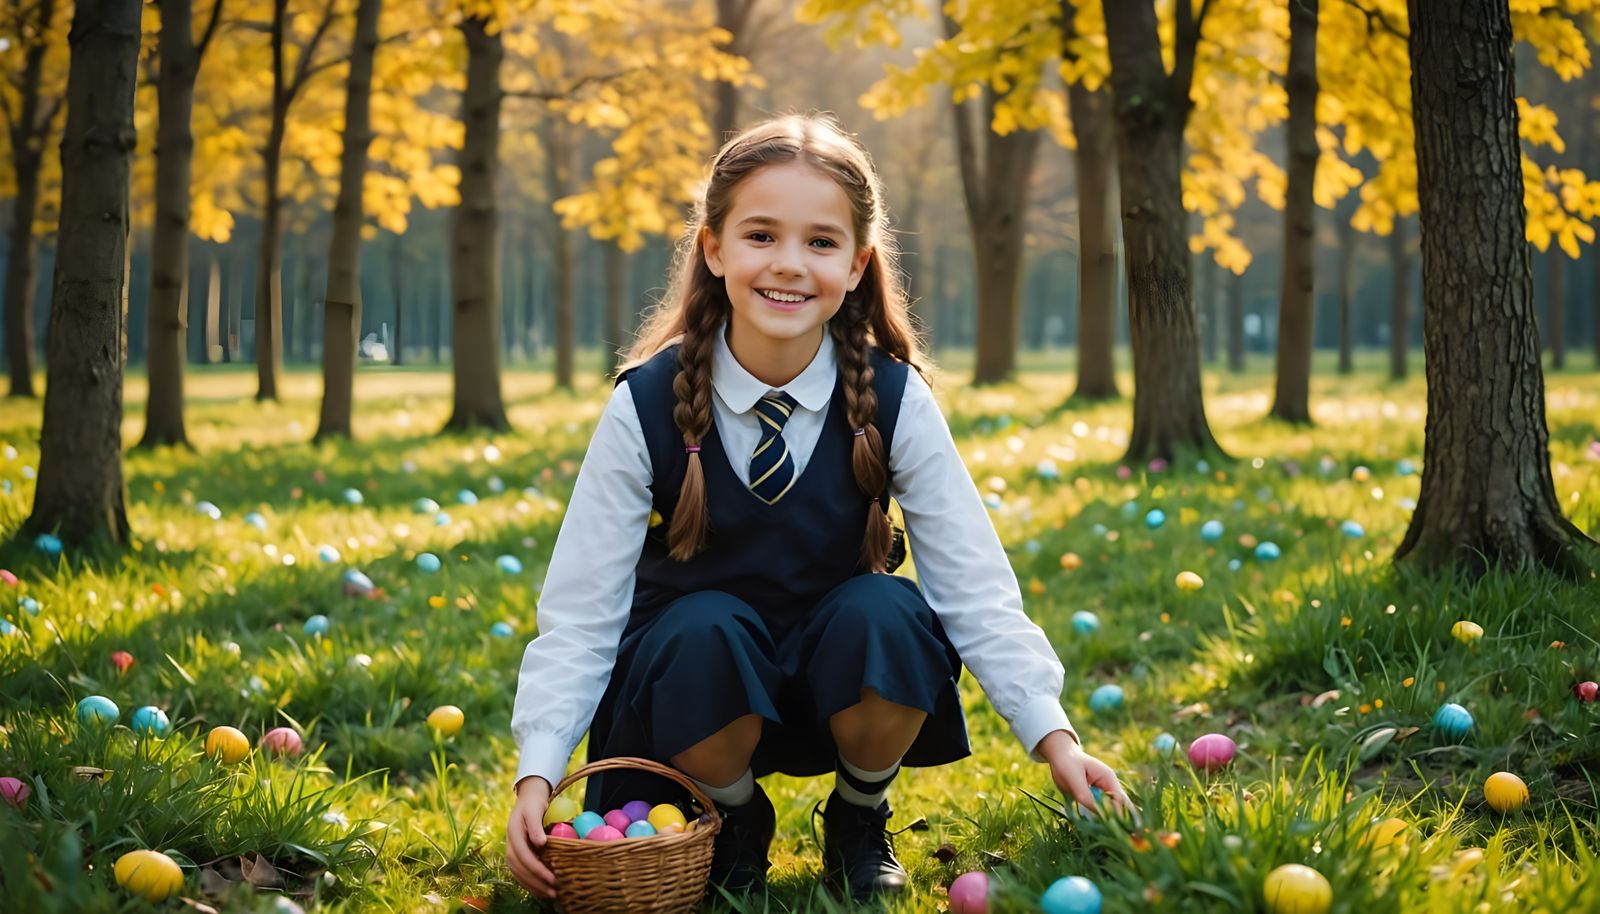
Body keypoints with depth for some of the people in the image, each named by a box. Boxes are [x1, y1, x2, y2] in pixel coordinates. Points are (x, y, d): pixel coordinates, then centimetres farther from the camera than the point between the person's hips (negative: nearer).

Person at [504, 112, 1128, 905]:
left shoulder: (895, 403, -12)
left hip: (841, 682, 1)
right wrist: (536, 777, -27)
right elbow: (580, 612, -15)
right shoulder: (647, 407, -15)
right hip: (702, 688, -1)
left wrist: (1053, 736, -25)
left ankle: (860, 822, -1)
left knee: (886, 615, -31)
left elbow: (976, 591, -13)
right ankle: (736, 824, -2)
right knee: (705, 630, -35)